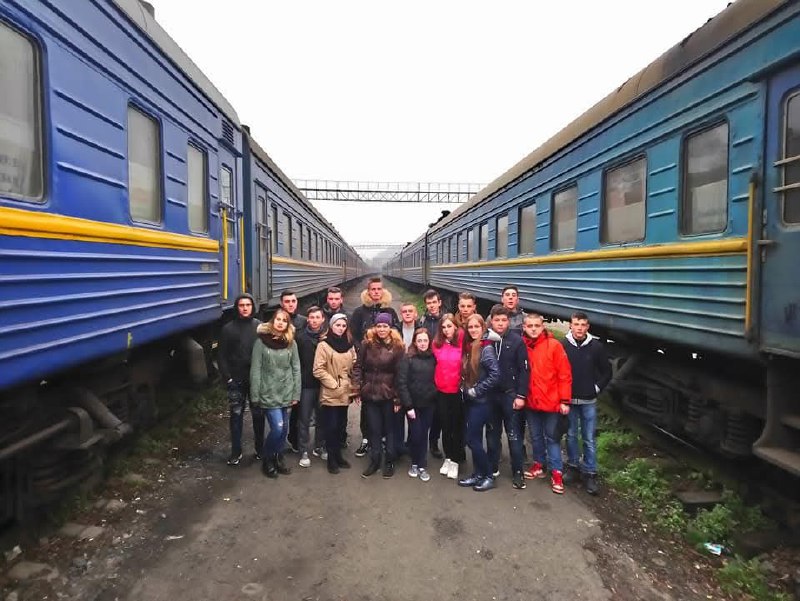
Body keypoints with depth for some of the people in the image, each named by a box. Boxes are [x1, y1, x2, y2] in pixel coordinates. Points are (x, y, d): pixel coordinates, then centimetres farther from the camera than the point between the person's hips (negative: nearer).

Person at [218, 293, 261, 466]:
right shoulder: (228, 329, 1)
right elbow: (222, 356, 1)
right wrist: (227, 378, -7)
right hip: (236, 380, 0)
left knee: (258, 415, 9)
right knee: (236, 415, 6)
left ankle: (260, 449, 24)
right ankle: (236, 452, 17)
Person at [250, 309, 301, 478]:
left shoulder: (291, 343, 4)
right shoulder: (261, 342, -6)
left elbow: (296, 369, 5)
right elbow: (255, 370, -6)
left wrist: (296, 394, 1)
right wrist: (255, 396, -7)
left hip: (286, 393, 4)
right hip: (268, 393, -4)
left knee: (284, 429, 10)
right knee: (277, 428, -9)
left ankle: (276, 457, 33)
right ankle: (266, 459, 17)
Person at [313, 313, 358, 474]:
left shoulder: (349, 345, 10)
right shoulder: (324, 345, -7)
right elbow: (318, 370, -13)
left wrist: (354, 389, 8)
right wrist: (334, 384, -14)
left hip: (345, 393, 5)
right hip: (330, 394, -5)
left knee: (341, 425, 12)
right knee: (331, 426, 1)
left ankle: (338, 455, 26)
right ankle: (331, 459, 14)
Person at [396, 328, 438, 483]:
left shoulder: (433, 358, 3)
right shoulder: (408, 359, -8)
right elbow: (401, 383, -11)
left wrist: (435, 398, -2)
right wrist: (408, 406, -13)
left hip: (429, 404, 3)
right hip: (413, 404, -2)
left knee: (424, 435, 8)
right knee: (416, 435, 3)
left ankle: (422, 466, 21)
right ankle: (415, 463, 25)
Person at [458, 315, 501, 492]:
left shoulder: (486, 348, -15)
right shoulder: (469, 347, 8)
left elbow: (495, 374, -22)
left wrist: (477, 390, -17)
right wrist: (465, 388, 4)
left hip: (481, 401, -7)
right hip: (470, 400, 7)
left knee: (472, 439, -3)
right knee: (474, 438, 12)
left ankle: (488, 476, 11)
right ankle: (478, 474, 23)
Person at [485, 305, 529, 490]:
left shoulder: (517, 341, -6)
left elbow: (524, 370, -7)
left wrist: (521, 395, -11)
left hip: (510, 394, -3)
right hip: (490, 394, 3)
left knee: (513, 435, 4)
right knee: (492, 433, 14)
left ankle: (517, 472, 14)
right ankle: (492, 467, 27)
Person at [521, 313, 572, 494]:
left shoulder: (554, 345, -9)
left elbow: (564, 375, -9)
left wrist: (564, 400, -10)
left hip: (551, 402, -3)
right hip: (530, 402, 3)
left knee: (552, 437, 8)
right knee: (535, 436, 17)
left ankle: (556, 472, 18)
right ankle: (539, 465, 34)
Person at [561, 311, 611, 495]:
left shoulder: (597, 346, -5)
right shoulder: (562, 345, -6)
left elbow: (607, 372, 5)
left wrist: (596, 389, -1)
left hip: (588, 401, 0)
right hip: (568, 400, 1)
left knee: (589, 439, 5)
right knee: (571, 435, 12)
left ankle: (590, 473, 15)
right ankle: (573, 467, 27)